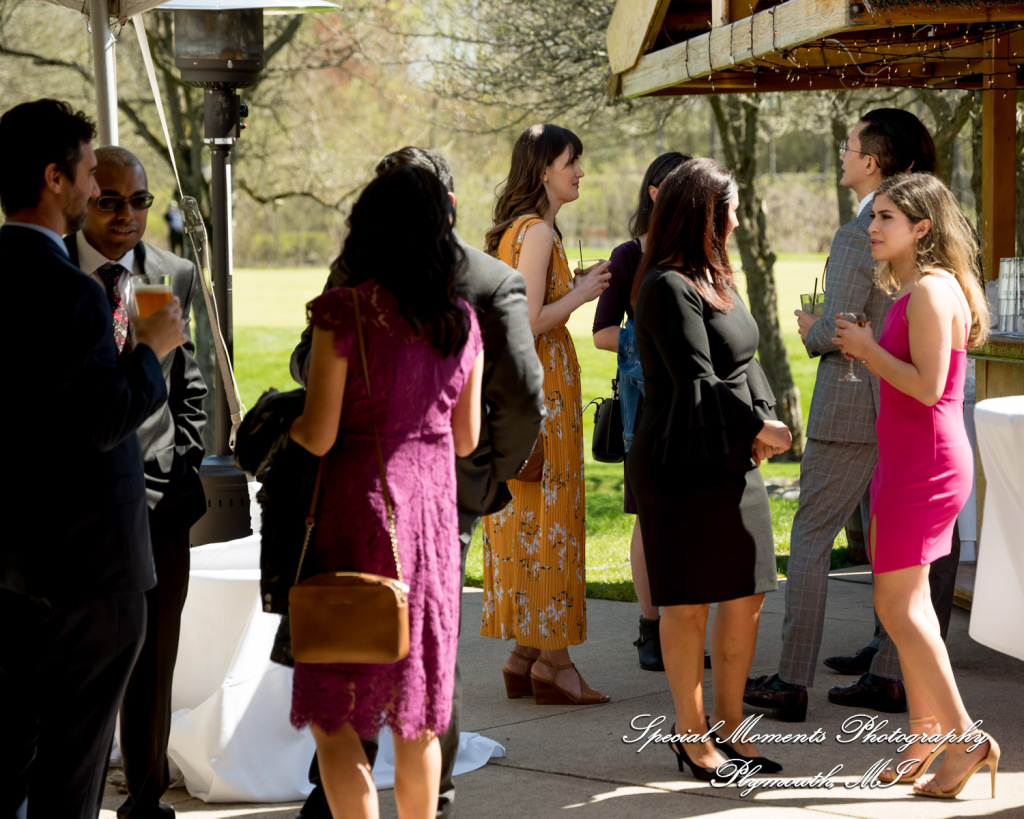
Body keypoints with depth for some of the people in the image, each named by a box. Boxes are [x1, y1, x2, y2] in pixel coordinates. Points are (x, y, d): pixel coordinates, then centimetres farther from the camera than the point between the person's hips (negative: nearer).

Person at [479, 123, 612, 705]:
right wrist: (580, 294, -9)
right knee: (548, 513, -6)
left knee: (526, 515, 11)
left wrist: (575, 289, 15)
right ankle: (552, 661, -2)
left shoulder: (516, 230, 15)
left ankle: (525, 656, 15)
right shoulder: (538, 231, -15)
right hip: (541, 385, -10)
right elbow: (529, 322, -22)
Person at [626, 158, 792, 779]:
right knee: (688, 605, 1)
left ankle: (728, 724, 23)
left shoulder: (715, 279, 14)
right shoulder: (669, 289, -16)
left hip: (733, 464, 9)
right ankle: (692, 734, 12)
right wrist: (760, 426, -9)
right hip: (683, 467, -9)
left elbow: (744, 363, 15)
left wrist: (762, 428, -2)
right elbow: (698, 385, -19)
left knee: (748, 597, 11)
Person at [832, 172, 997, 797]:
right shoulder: (912, 291, 14)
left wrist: (867, 348, -13)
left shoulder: (932, 290, -17)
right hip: (905, 459, 10)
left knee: (898, 605, -8)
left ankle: (967, 738, -4)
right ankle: (927, 734, 22)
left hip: (925, 463, -10)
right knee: (909, 603, 13)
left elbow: (928, 386, -23)